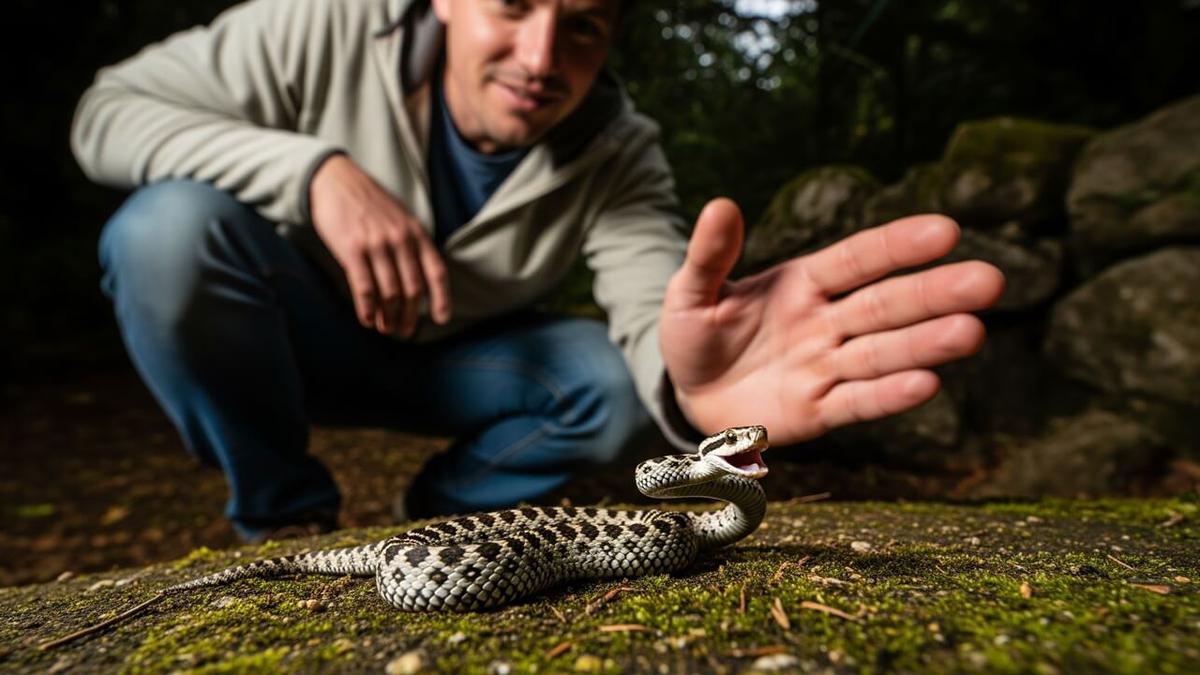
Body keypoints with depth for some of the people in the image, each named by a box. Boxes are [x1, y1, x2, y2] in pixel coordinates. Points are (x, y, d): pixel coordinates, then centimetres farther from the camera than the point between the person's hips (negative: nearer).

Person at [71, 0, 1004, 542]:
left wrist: (687, 380, -59)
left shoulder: (621, 155, -20)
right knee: (171, 228, -30)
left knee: (619, 380, -22)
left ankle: (443, 514, 6)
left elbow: (654, 310, -34)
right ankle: (285, 516, -7)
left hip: (452, 360, 1)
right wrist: (318, 169, -34)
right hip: (301, 336, 0)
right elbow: (109, 112, -16)